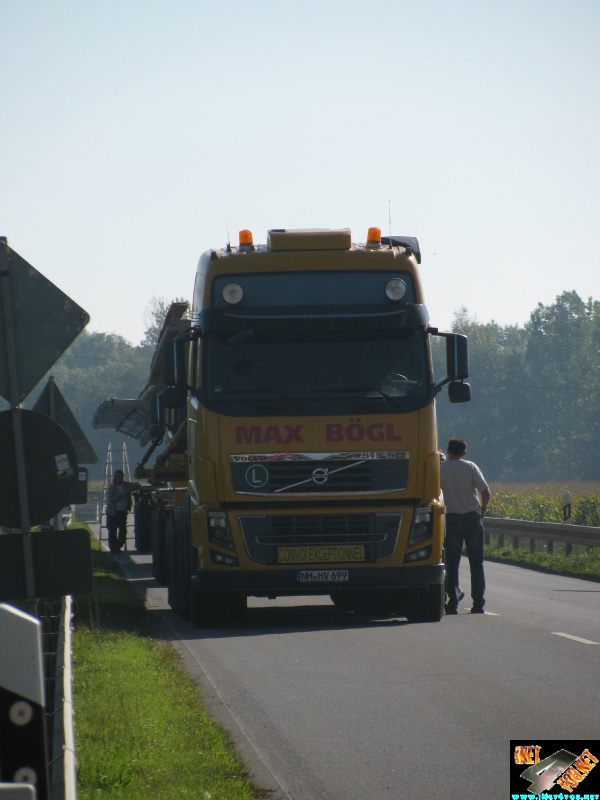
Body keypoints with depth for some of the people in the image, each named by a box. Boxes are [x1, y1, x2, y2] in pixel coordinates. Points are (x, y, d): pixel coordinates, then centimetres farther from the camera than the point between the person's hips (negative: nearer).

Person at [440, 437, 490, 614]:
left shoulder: (440, 469, 0)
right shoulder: (470, 467, -4)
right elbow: (485, 492, -8)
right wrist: (482, 510, 7)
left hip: (451, 518, 0)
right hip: (472, 517, 0)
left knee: (452, 562, 5)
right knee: (476, 562, 6)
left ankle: (453, 602, -2)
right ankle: (478, 603, 5)